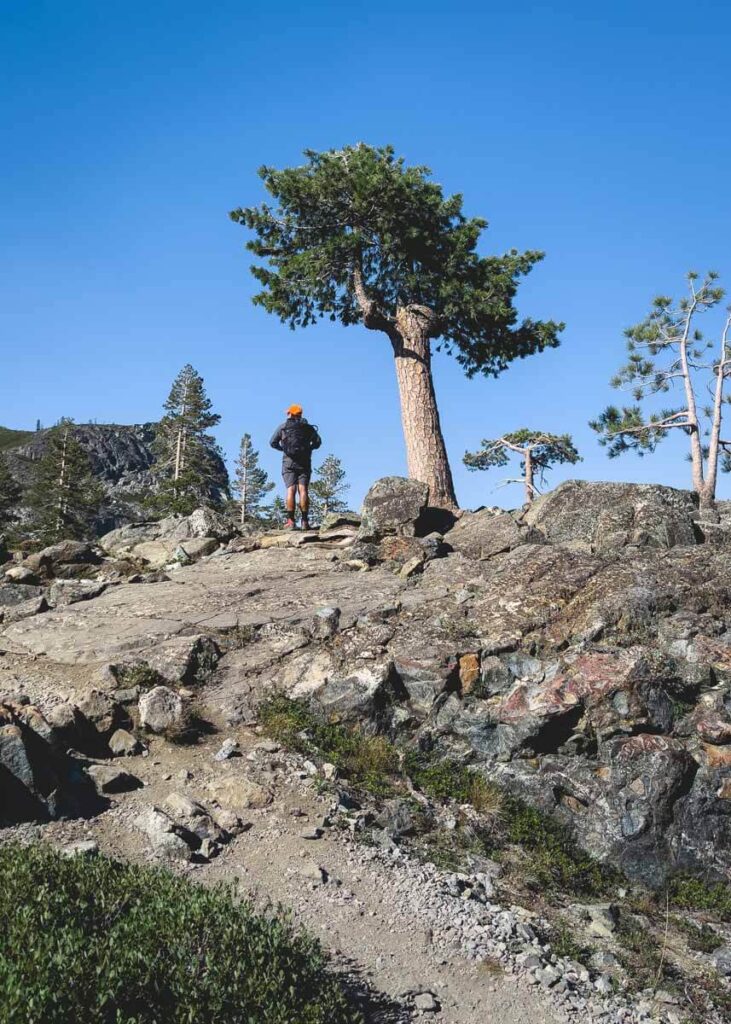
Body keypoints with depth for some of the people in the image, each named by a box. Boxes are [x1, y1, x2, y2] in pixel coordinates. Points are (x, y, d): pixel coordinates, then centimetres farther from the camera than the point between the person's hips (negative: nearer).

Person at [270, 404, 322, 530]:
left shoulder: (283, 427, 9)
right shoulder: (308, 427, 11)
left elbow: (273, 442, 4)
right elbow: (317, 442, 3)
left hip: (289, 461, -1)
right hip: (304, 462, 1)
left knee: (291, 490, -7)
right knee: (303, 490, -3)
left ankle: (290, 521, -15)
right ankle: (305, 522, -9)